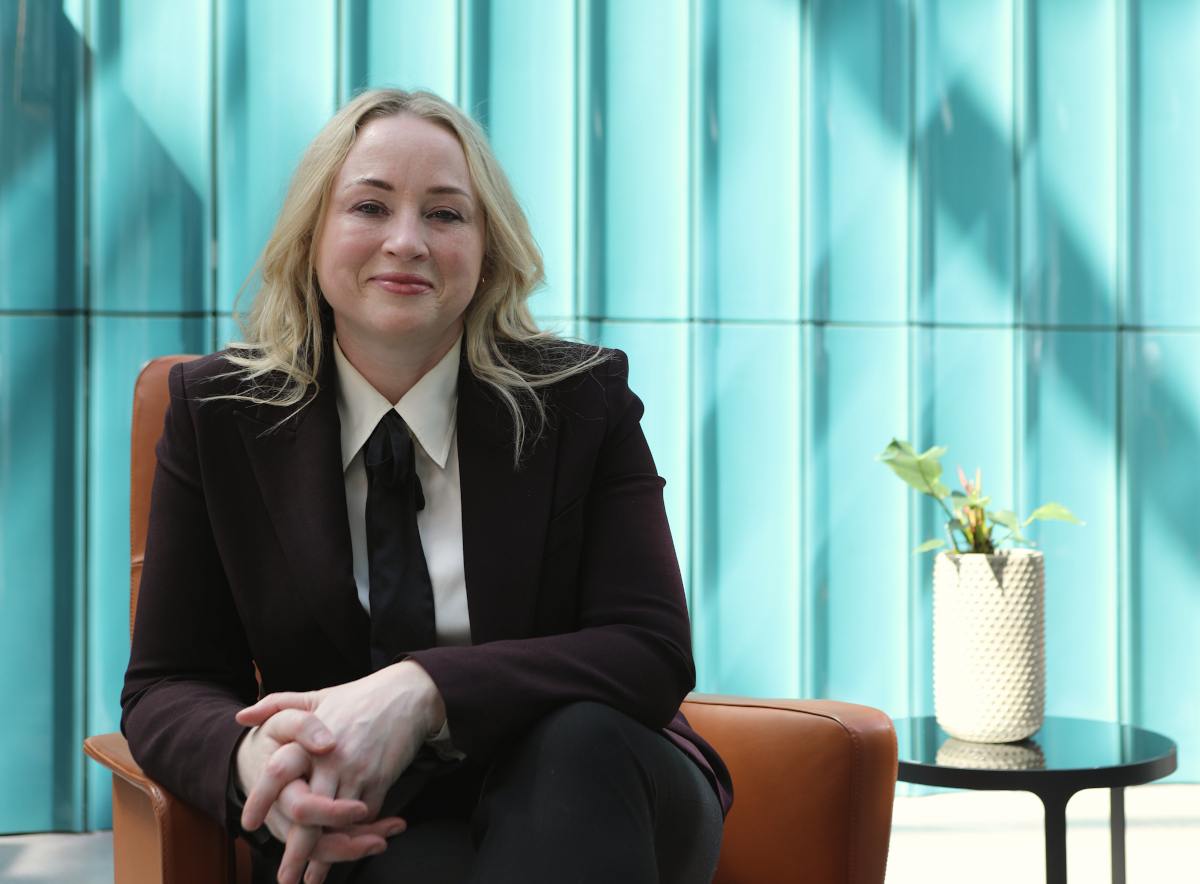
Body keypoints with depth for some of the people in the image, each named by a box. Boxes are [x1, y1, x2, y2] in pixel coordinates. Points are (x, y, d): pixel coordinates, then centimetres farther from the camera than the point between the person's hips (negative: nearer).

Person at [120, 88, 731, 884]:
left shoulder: (585, 398, -1)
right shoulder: (217, 412, 2)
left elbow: (655, 655, -10)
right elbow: (164, 684, 2)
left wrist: (421, 692, -27)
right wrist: (254, 759, -25)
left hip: (581, 790, 2)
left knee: (579, 735, -34)